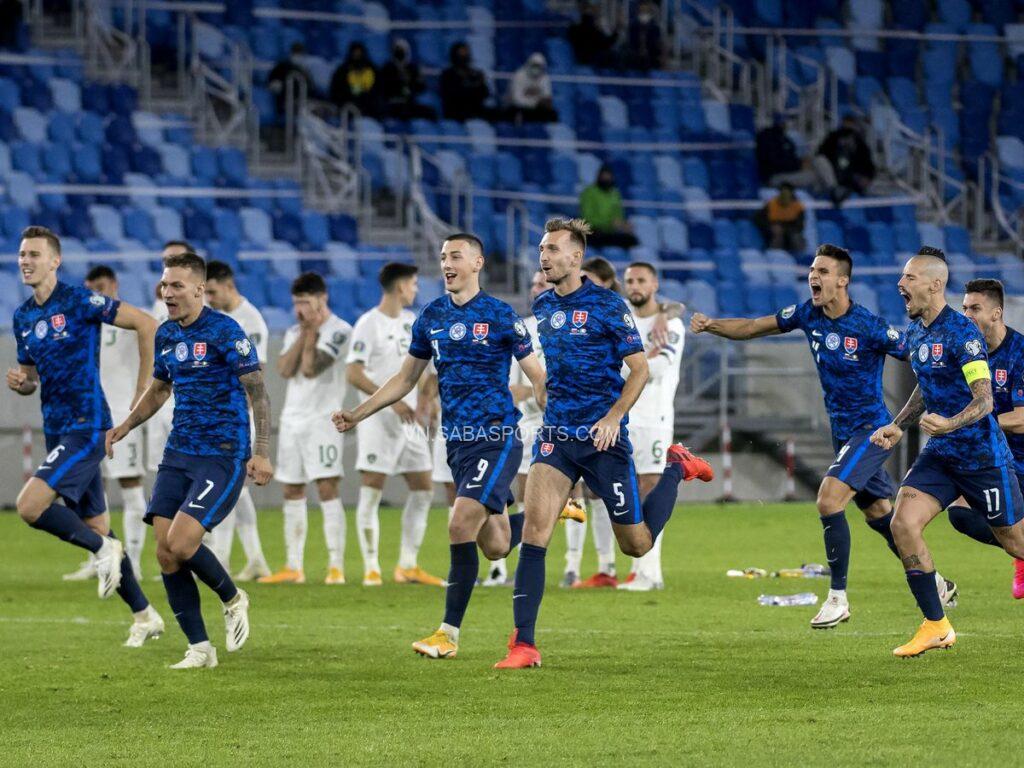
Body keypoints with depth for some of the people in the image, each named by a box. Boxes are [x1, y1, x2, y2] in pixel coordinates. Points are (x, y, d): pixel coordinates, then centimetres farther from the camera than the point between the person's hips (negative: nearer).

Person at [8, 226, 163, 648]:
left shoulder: (79, 302, -12)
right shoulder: (22, 317, 11)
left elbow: (146, 324, -12)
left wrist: (144, 390, -10)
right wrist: (20, 381, -3)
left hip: (86, 427, -8)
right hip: (57, 431, 8)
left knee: (30, 505, -22)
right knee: (94, 528, 12)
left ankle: (103, 549, -1)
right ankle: (145, 616, 22)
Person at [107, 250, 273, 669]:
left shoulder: (225, 332, -12)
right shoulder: (166, 334, 10)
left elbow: (256, 390, -12)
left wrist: (261, 453, -18)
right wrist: (125, 426, 15)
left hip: (223, 456, -7)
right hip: (178, 454, 7)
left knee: (181, 544, -19)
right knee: (165, 553, -3)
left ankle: (232, 599, 10)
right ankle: (199, 649, 7)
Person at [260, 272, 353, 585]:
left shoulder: (338, 330, -7)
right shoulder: (294, 332, 14)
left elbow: (310, 369, -17)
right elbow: (285, 369, -2)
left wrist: (312, 331, -8)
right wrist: (304, 333, -5)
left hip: (322, 419, -7)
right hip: (292, 419, 7)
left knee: (327, 489, -13)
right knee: (291, 492, 8)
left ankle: (336, 566, -15)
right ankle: (294, 567, 13)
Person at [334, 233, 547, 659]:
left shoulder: (501, 316, -5)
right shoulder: (431, 317, 10)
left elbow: (537, 378, -2)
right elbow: (406, 378, 19)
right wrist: (359, 413, 12)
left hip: (497, 437, -6)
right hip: (457, 441, 6)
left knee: (461, 528, -18)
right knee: (496, 545, 9)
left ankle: (449, 633, -12)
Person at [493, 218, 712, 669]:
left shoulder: (606, 306, -9)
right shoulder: (542, 306, 8)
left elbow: (639, 369, -8)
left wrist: (614, 416, -20)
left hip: (602, 438, -4)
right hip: (555, 435, 4)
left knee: (636, 544, 7)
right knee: (534, 529, -15)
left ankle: (677, 468, 34)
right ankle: (523, 644, -15)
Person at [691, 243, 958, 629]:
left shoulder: (868, 327, -21)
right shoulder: (809, 315, -1)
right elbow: (753, 327, 6)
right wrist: (711, 325, -9)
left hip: (871, 430, -7)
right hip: (842, 433, 7)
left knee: (829, 500, -21)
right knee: (878, 513, 16)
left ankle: (838, 597, -11)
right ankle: (935, 585, 33)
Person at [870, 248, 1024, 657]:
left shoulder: (963, 333, -18)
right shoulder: (915, 332, 7)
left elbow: (984, 399, -24)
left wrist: (950, 424, -41)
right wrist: (898, 426, 13)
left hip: (981, 455, -7)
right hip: (939, 455, 7)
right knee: (903, 523, -12)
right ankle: (936, 626, -4)